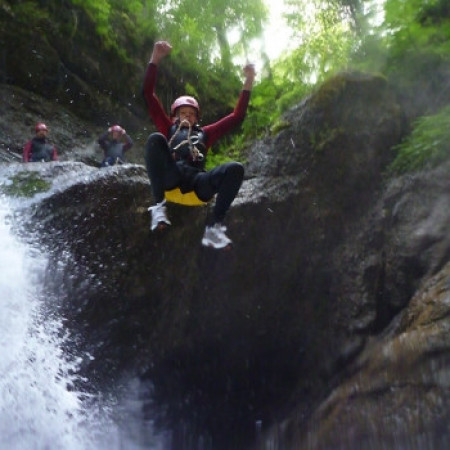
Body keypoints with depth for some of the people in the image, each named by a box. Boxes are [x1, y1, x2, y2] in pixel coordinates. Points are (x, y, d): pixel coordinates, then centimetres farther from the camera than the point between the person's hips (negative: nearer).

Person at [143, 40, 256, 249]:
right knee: (155, 138, -28)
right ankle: (159, 205, -31)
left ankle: (214, 226, -32)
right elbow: (148, 95, 22)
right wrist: (155, 58, 13)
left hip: (196, 180, 2)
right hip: (170, 174, -2)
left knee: (235, 169, -24)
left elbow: (237, 116, 35)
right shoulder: (169, 129, 31)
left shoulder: (204, 133, 37)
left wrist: (248, 81, 28)